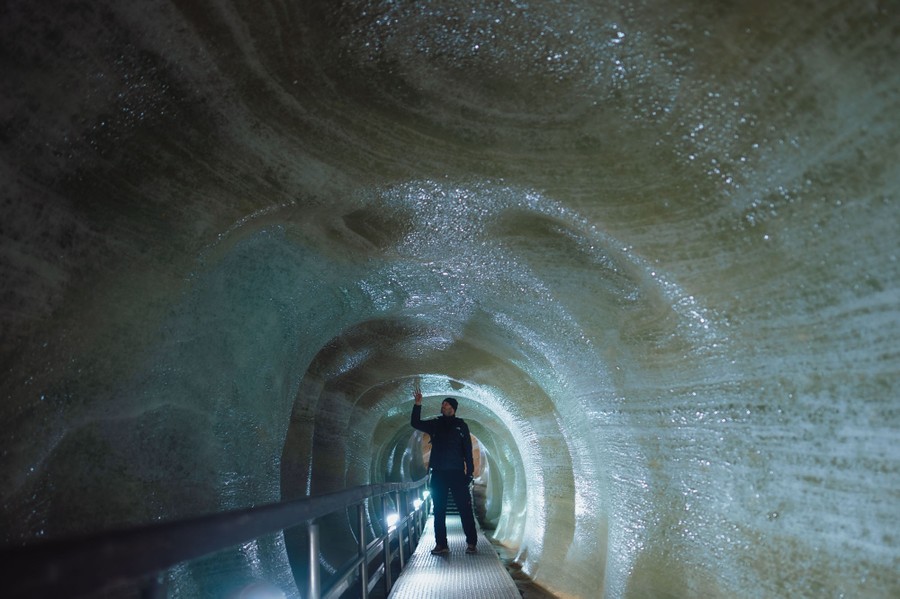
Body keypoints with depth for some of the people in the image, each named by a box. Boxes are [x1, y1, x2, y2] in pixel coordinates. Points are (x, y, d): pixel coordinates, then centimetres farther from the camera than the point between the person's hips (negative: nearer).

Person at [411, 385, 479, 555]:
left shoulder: (461, 425, 6)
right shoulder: (435, 424, 13)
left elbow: (467, 449, 3)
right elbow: (415, 423, 8)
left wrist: (469, 471, -5)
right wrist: (418, 404, -3)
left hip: (457, 473, -3)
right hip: (438, 473, 3)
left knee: (465, 508, -4)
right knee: (439, 510, 4)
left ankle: (471, 543, 2)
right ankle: (441, 544, 10)